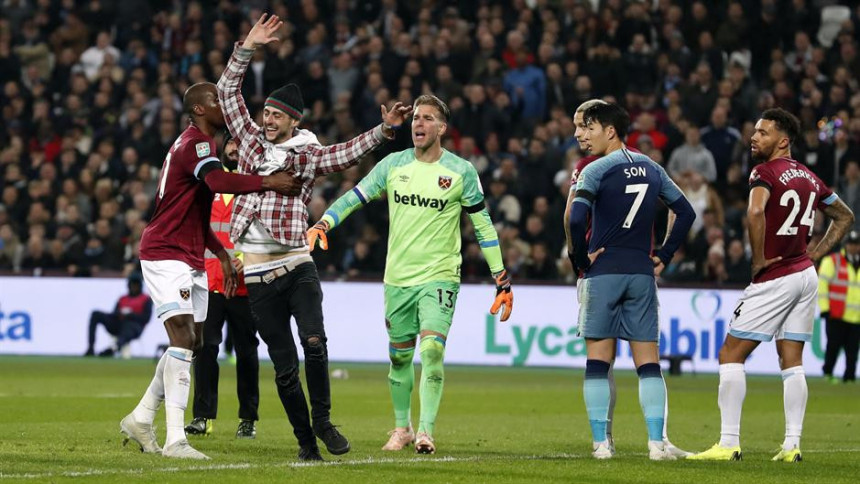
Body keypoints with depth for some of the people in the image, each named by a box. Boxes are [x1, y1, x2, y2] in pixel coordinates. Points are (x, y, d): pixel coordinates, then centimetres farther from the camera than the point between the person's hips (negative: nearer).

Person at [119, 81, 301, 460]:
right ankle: (175, 440, -20)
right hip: (166, 255, -11)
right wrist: (268, 182, -35)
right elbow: (217, 181, -37)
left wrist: (221, 253, 24)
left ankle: (140, 419, 23)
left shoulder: (196, 143, 20)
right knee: (183, 339, -17)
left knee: (190, 343, 12)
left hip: (189, 259, 11)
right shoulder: (196, 143, -14)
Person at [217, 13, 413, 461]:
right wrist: (247, 48, 5)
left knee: (314, 343, -20)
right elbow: (228, 93, 13)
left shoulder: (308, 156, 5)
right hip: (258, 276, 2)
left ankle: (322, 420, -2)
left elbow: (348, 153, -10)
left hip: (296, 266, -2)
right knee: (284, 366, 2)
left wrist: (385, 129, -24)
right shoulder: (251, 141, 12)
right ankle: (305, 438, 12)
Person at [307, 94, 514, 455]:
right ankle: (402, 428, 26)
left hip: (439, 276, -3)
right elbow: (355, 197, 5)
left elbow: (482, 224, 3)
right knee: (399, 356, 10)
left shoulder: (461, 171, -3)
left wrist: (501, 277, 2)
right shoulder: (393, 164, 3)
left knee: (432, 349, -19)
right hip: (397, 276, 3)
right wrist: (322, 224, -13)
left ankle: (426, 431, -17)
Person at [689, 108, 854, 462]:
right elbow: (844, 217, 23)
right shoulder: (808, 177, 12)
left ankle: (729, 443, -7)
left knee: (731, 354, -3)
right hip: (805, 276, 8)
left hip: (774, 279, -8)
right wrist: (814, 254, 16)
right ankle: (792, 445, 7)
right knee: (792, 361, 11)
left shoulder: (765, 172, -12)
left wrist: (759, 258, -19)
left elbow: (756, 212, -32)